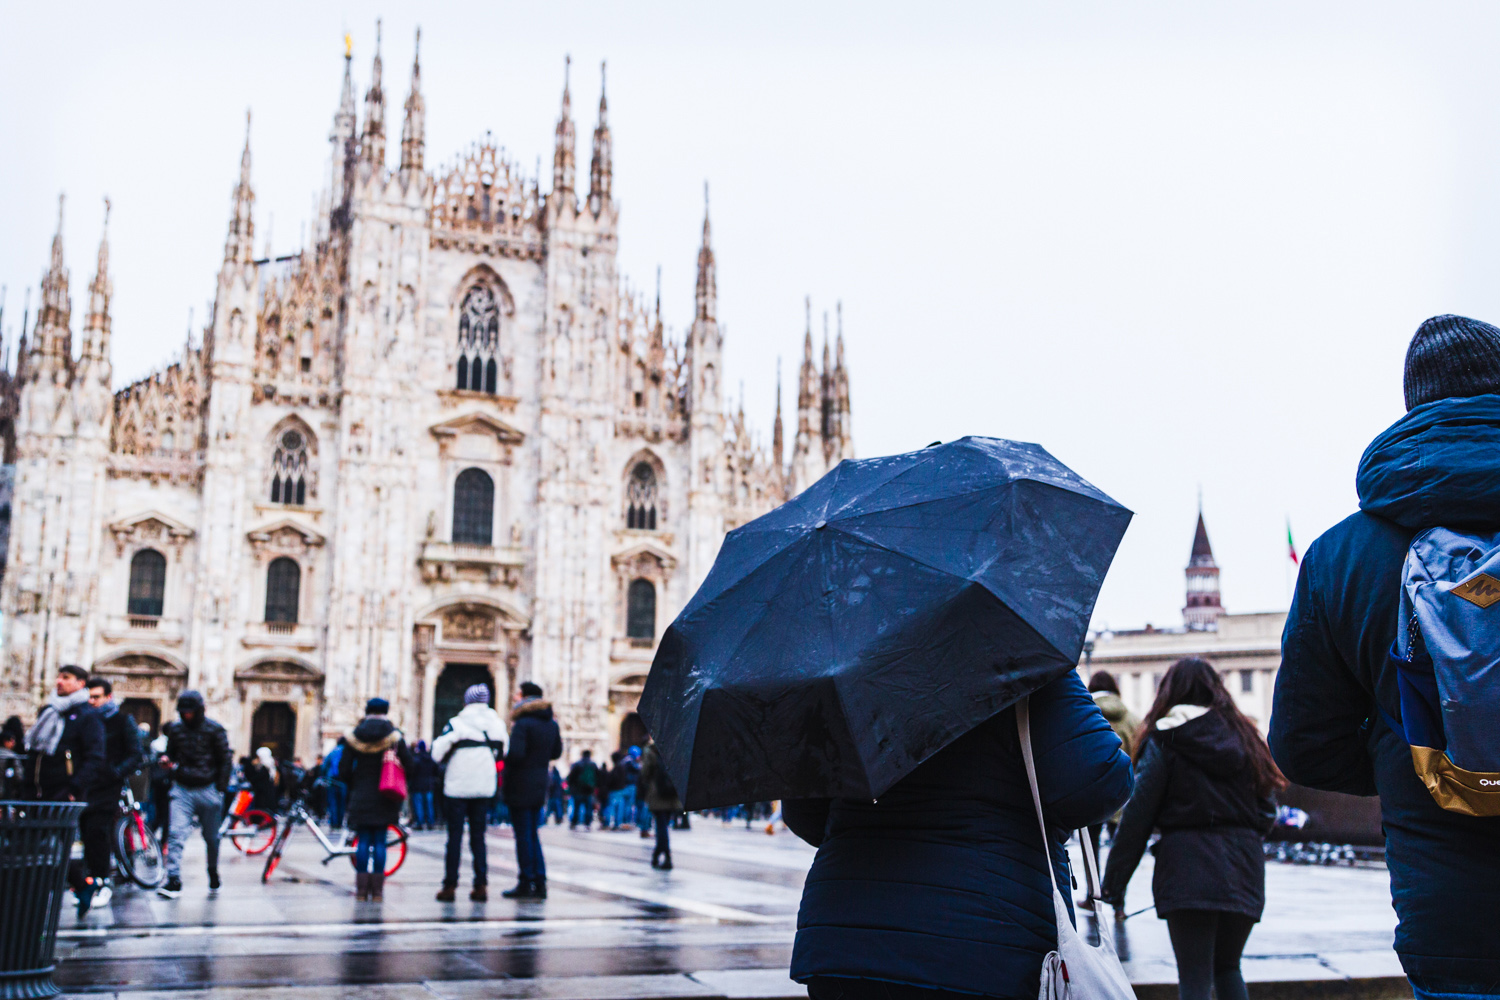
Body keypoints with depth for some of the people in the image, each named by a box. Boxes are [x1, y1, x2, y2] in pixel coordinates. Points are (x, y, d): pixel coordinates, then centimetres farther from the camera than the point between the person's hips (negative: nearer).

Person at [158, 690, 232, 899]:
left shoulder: (214, 730, -2)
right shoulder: (175, 729, 7)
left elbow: (226, 761, 1)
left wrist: (220, 789, -5)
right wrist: (167, 761, -3)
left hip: (208, 790, -2)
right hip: (182, 790, 2)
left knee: (211, 838, 9)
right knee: (175, 834, -13)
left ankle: (213, 874, 29)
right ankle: (173, 881, -13)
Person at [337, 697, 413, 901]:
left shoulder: (354, 736, 0)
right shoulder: (394, 736, -3)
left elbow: (344, 769, 0)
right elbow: (408, 764, -4)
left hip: (361, 795, 1)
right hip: (385, 798, -1)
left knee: (363, 840, 6)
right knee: (379, 840, 3)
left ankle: (362, 887, 4)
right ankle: (377, 889, 2)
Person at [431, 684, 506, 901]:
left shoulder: (457, 724, -10)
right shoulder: (497, 724, 4)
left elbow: (437, 753, -10)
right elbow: (503, 751, 13)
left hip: (457, 788, -4)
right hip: (484, 789, 4)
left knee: (455, 836, 3)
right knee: (478, 835, 10)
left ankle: (450, 886, 3)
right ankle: (481, 885, 6)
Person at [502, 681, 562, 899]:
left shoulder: (522, 724, -15)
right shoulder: (551, 724, 8)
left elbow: (516, 754, -24)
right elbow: (556, 752, 16)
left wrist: (503, 759, -5)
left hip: (520, 786, -7)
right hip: (540, 786, 7)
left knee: (523, 834, -1)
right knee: (532, 834, 15)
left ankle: (525, 884, 2)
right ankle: (540, 883, 13)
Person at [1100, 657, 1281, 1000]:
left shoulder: (1163, 741, -1)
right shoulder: (1243, 737, 12)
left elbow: (1137, 817, -5)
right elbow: (1266, 811, 12)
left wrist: (1113, 882, -2)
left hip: (1189, 863, -4)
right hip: (1244, 866, 4)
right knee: (1227, 967, 21)